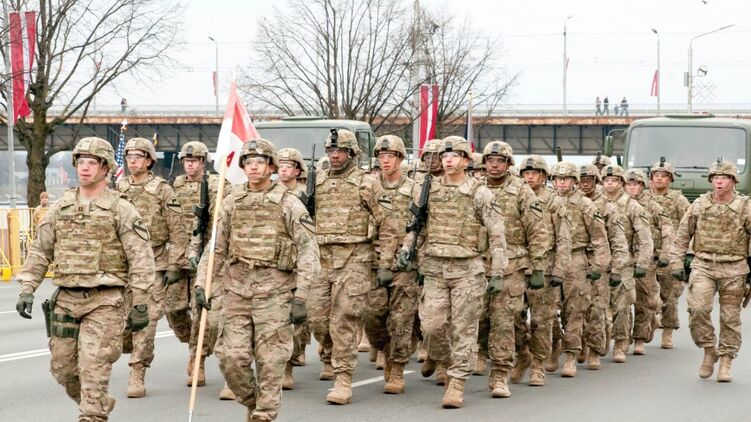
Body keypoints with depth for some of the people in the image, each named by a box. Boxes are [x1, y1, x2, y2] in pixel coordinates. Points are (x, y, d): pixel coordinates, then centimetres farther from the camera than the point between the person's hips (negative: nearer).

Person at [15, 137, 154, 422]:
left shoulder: (121, 210, -4)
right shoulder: (61, 208, 11)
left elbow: (141, 260, -7)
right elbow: (40, 251, 14)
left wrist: (140, 305, -11)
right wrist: (27, 289, 4)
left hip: (104, 302, -5)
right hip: (66, 300, 5)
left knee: (93, 369, -11)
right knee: (62, 367, 10)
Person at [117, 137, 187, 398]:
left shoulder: (163, 190, -1)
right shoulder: (118, 190, 11)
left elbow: (177, 231, -2)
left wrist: (174, 265, -7)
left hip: (153, 262, -4)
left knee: (146, 319, -7)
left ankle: (137, 374, -2)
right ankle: (137, 352, 30)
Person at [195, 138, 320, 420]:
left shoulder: (288, 203, -1)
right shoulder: (232, 201, 11)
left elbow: (308, 252, -4)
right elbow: (216, 248, 15)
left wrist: (300, 297, -11)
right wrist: (201, 283, 4)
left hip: (274, 291, -3)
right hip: (236, 288, 3)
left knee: (270, 361, -2)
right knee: (231, 357, -2)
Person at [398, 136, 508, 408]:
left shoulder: (479, 193, -2)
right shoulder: (429, 190, 8)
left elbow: (497, 236, -3)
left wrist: (497, 273, -8)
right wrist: (405, 248, 0)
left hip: (468, 270, -3)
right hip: (434, 269, 3)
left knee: (464, 329, -2)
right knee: (431, 325, -3)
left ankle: (457, 384, 3)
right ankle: (442, 359, 26)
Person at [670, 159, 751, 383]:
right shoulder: (699, 205, 5)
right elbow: (683, 235, 10)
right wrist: (676, 263, 4)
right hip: (703, 266, 1)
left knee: (730, 318, 4)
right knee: (697, 308, -18)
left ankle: (725, 363, 16)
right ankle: (709, 350, 3)